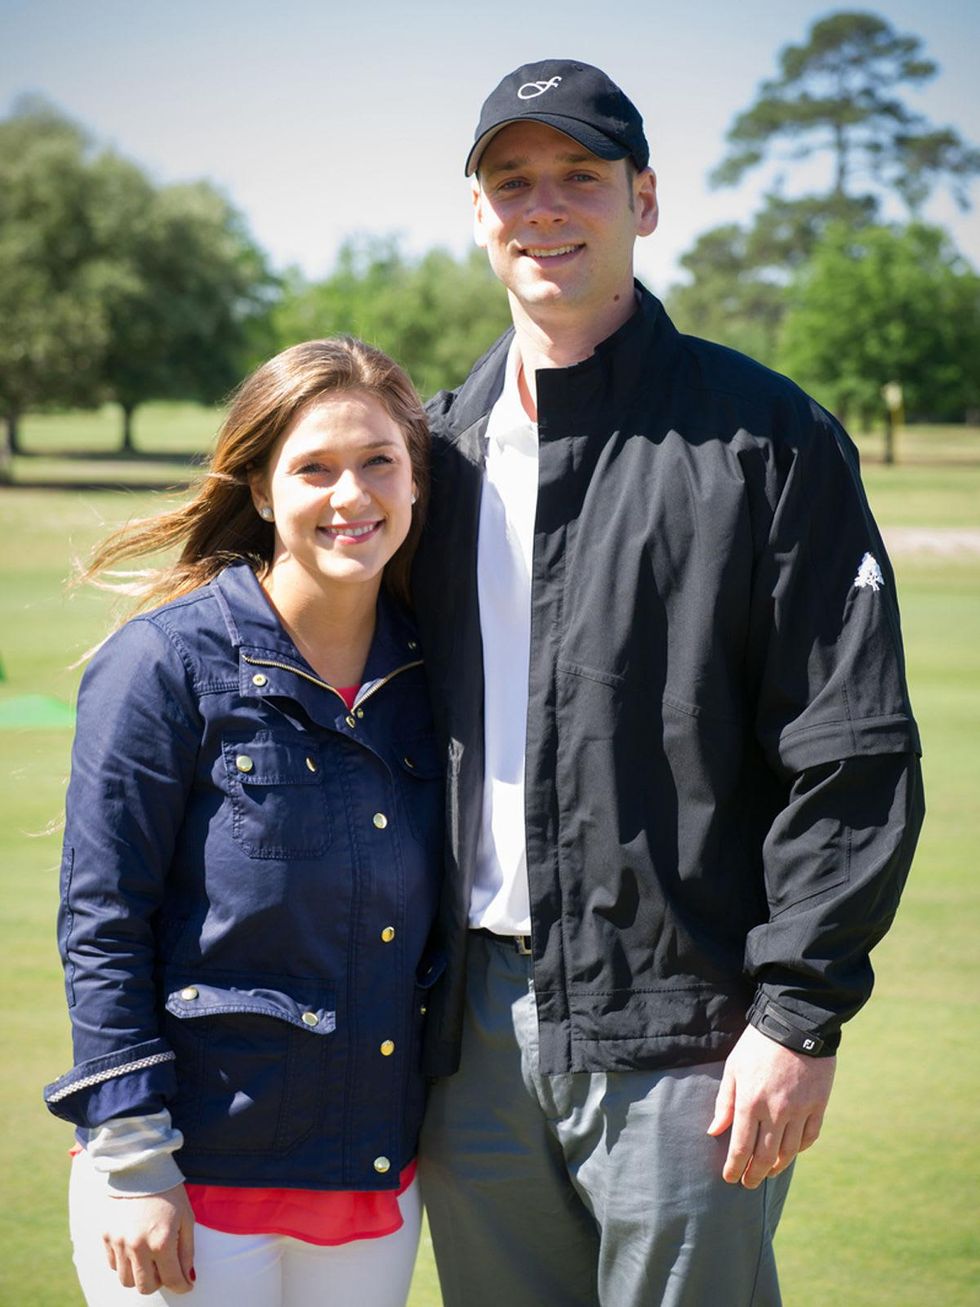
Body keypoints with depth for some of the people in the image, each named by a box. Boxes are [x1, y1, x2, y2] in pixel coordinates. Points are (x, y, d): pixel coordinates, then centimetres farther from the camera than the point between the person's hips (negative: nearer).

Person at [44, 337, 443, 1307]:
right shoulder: (166, 663, -9)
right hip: (197, 1178, -5)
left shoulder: (427, 674, 6)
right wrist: (131, 1159, -13)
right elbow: (101, 926, -9)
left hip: (377, 1179, 5)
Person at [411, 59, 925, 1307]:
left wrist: (799, 1015, -12)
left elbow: (852, 751, -7)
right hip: (476, 1027, 5)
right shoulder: (443, 446, 12)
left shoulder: (760, 437, -4)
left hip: (678, 1030, -5)